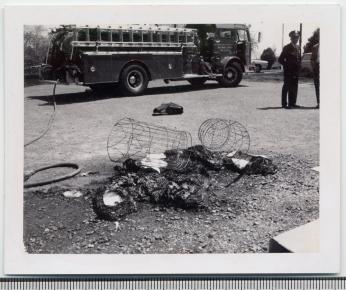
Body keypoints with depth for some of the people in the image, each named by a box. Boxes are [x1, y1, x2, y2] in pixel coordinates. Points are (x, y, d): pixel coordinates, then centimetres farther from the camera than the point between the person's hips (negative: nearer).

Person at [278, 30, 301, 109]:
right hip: (288, 71, -6)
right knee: (286, 87, -3)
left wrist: (298, 66, 10)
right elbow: (280, 59, -8)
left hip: (296, 71, 6)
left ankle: (292, 103, 15)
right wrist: (286, 65, -9)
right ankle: (284, 104, 0)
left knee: (294, 87, 8)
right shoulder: (286, 48, -7)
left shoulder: (298, 48, 13)